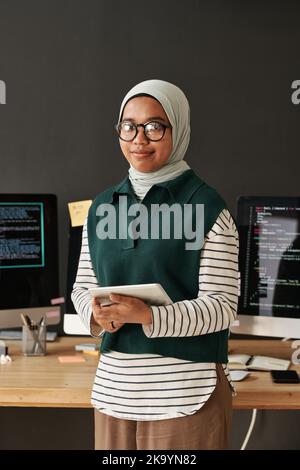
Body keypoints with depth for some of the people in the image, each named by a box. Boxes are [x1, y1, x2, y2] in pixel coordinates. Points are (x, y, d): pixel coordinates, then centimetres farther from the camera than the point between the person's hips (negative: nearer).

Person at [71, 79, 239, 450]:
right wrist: (96, 314, -10)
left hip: (186, 392, -4)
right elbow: (82, 285, 13)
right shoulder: (102, 207, 9)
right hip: (114, 387, 4)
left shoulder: (207, 207, -6)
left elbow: (222, 306, -10)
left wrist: (147, 315, -23)